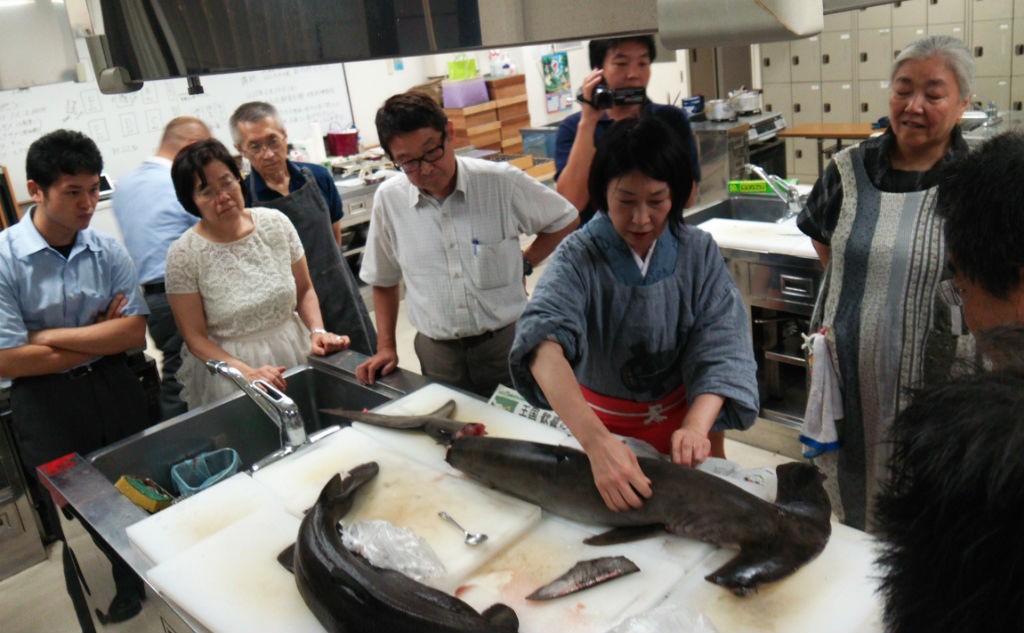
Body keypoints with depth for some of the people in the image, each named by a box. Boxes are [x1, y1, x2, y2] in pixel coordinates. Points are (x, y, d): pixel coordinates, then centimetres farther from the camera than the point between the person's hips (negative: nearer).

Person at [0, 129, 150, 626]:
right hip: (48, 408, -3)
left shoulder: (108, 251, -3)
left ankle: (145, 600, 39)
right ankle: (99, 620, 34)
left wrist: (52, 335, -15)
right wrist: (100, 337, -10)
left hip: (116, 393, 3)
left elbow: (134, 334, -9)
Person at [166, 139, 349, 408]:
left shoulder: (275, 223, -2)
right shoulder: (183, 255, -10)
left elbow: (305, 290, 8)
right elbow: (195, 337, -7)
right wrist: (246, 372, -19)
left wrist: (318, 331, -9)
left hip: (296, 354, 2)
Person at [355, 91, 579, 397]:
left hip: (507, 341, -1)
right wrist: (386, 347, 9)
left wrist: (524, 263, 0)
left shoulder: (501, 182, -9)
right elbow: (384, 280, 12)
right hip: (437, 353, 1)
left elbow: (565, 221, 7)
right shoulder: (388, 199, -3)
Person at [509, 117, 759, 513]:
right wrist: (597, 443, -55)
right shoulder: (579, 257, -22)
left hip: (682, 417, 2)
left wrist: (696, 427, -38)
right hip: (601, 421, -1)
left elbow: (721, 350, -18)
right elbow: (543, 344, -40)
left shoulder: (699, 253, -12)